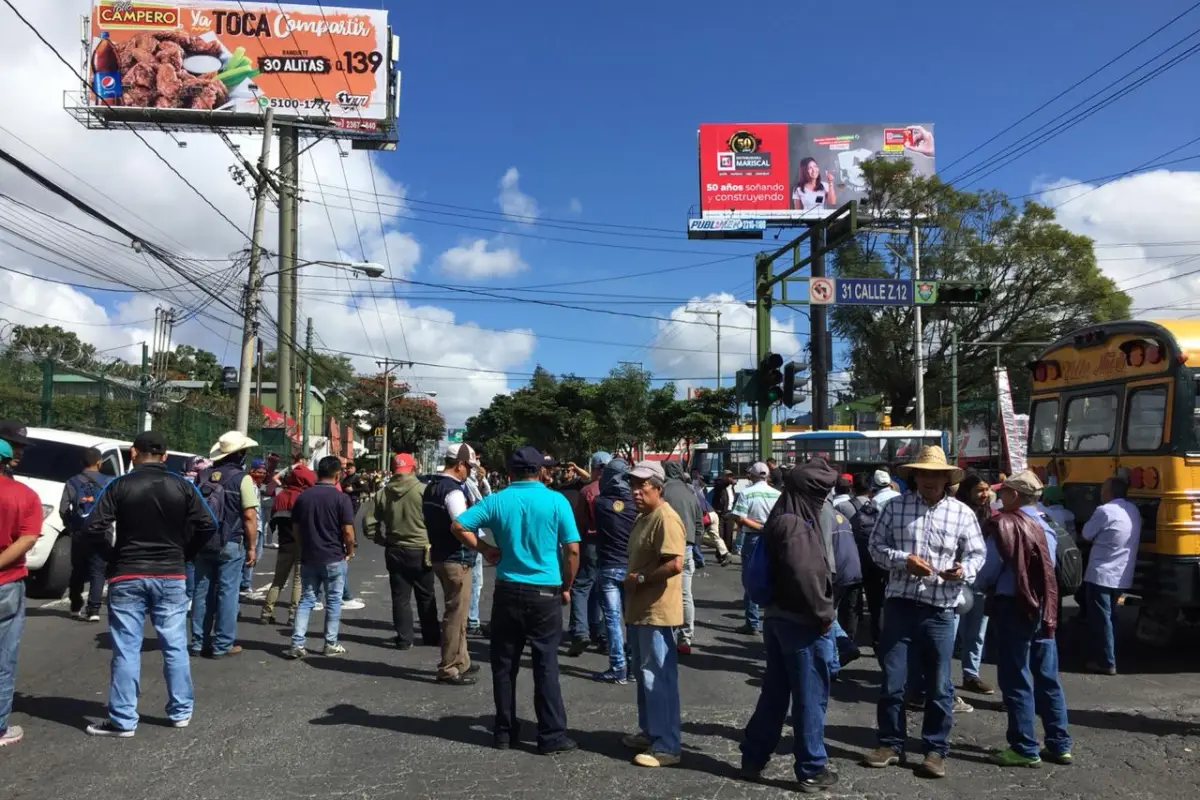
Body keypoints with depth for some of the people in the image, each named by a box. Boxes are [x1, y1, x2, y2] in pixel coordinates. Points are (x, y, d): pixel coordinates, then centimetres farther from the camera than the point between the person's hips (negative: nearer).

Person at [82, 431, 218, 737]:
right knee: (174, 645, 10)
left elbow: (93, 528, -11)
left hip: (127, 576, -2)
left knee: (126, 649, 4)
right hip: (171, 575, 2)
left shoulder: (120, 486, -5)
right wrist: (183, 554, 8)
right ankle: (181, 712, 18)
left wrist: (112, 554, 5)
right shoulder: (182, 486, 0)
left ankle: (123, 720, 8)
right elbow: (208, 526, -3)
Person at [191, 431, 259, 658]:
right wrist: (251, 547, -5)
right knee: (227, 592, 2)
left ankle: (199, 642, 18)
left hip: (204, 543, 5)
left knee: (202, 591, 11)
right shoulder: (242, 478, -10)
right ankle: (222, 645, 6)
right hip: (230, 545, -5)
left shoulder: (203, 476, 7)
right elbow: (249, 516, -13)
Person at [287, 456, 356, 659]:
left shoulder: (303, 497, 2)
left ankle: (297, 644, 3)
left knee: (306, 599, 10)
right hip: (334, 558, -4)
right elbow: (348, 531, -14)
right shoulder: (341, 498, -12)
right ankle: (331, 644, 14)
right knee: (333, 601, 8)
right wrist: (350, 551, 2)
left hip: (308, 558, 4)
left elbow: (295, 530, 7)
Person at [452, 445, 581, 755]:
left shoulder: (497, 500, 0)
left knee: (504, 664, 12)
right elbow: (572, 550, -6)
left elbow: (459, 525, -4)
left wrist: (483, 548, 7)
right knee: (546, 665, 4)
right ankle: (552, 736, 9)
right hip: (545, 593, -2)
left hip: (508, 591, 2)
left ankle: (504, 732, 20)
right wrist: (566, 587, 6)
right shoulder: (556, 501, -6)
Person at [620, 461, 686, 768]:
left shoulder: (667, 519, -18)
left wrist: (640, 579, -17)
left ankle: (668, 745, 2)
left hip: (657, 611, -10)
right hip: (639, 609, 10)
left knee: (659, 677, -5)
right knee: (644, 674, 18)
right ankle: (649, 732, 31)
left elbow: (675, 564, -27)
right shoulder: (643, 517, 15)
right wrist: (631, 579, 7)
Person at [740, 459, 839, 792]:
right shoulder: (796, 525, -19)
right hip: (801, 622, -9)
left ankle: (753, 758, 25)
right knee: (810, 696, 4)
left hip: (778, 616, 9)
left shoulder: (779, 520, 10)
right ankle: (812, 770, 15)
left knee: (775, 692, 17)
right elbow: (805, 576, -28)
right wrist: (824, 613, -15)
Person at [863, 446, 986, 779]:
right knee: (892, 680, 7)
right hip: (899, 605, 0)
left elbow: (976, 555, 5)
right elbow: (876, 546, 3)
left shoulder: (963, 513, 1)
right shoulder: (895, 507, 1)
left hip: (939, 611, 0)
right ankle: (891, 743, 23)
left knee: (939, 685, 7)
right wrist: (903, 560, -15)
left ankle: (935, 749, 21)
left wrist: (963, 571, -17)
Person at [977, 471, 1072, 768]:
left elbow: (990, 570, -9)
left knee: (1016, 679, 0)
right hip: (1044, 608, 7)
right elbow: (1047, 568, 13)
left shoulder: (1004, 525, -12)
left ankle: (1025, 749, 4)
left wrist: (979, 586, 10)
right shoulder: (1046, 527, 10)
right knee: (1047, 678, 13)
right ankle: (1059, 745, 19)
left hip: (1014, 607, -7)